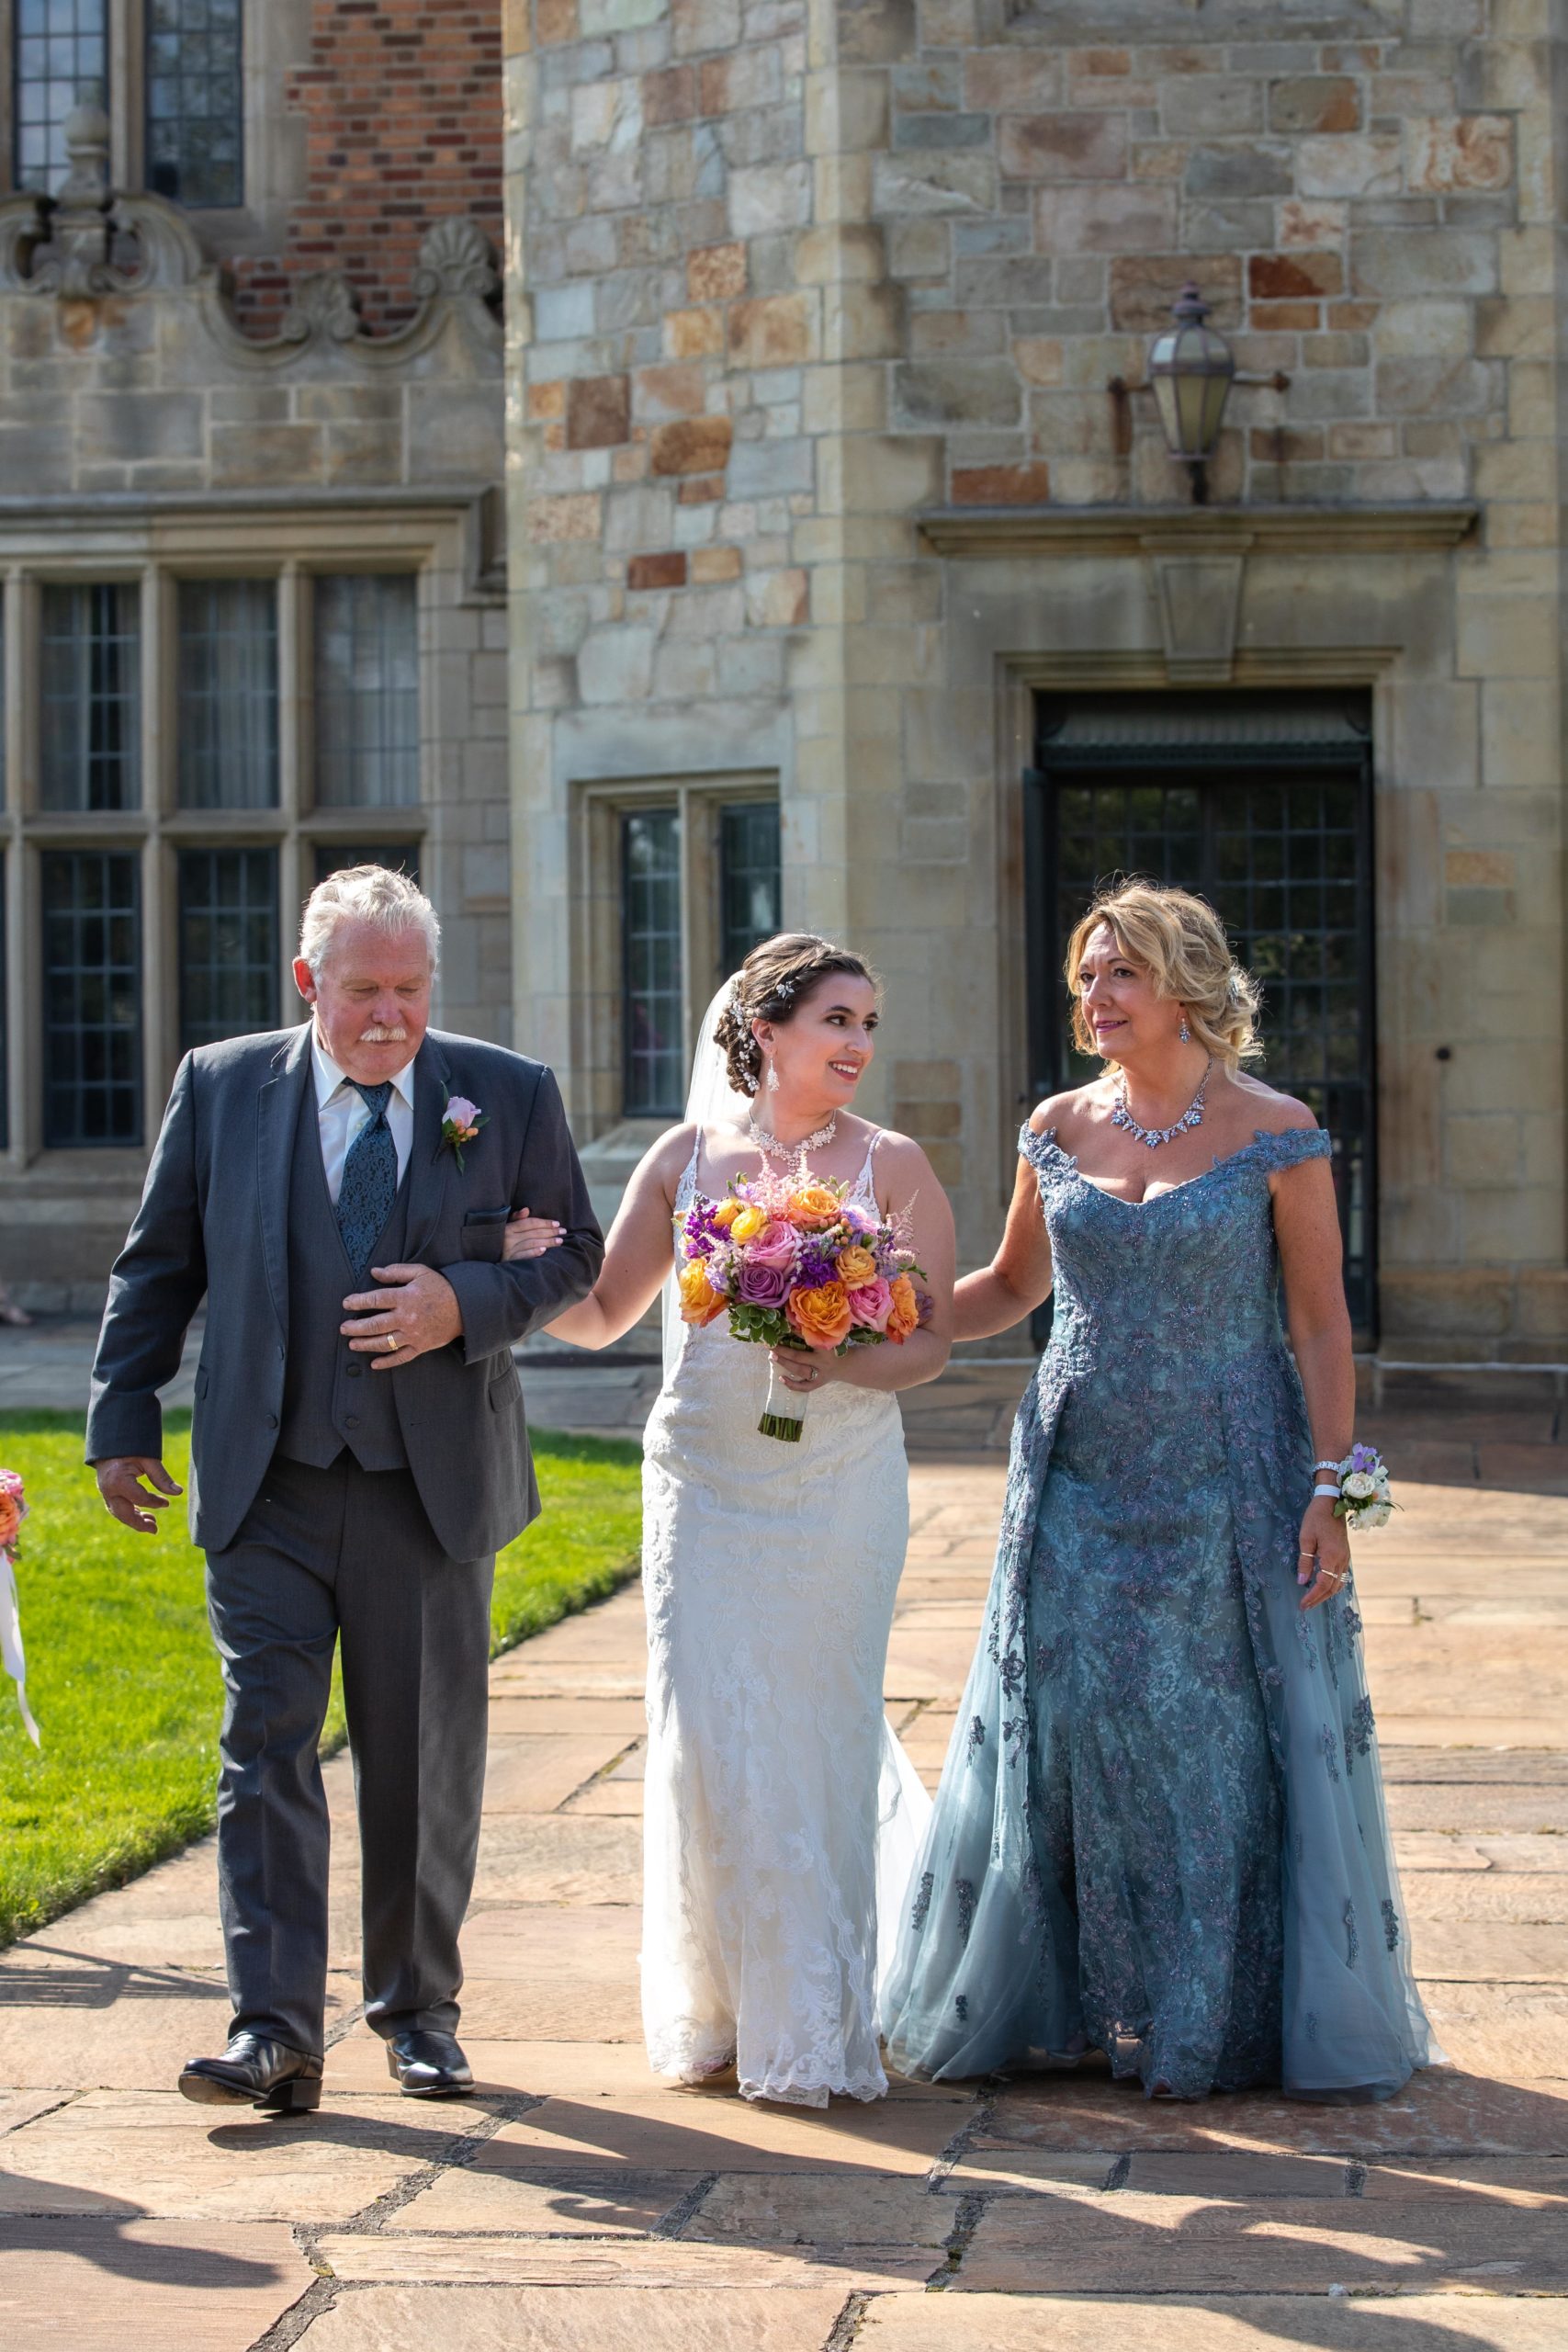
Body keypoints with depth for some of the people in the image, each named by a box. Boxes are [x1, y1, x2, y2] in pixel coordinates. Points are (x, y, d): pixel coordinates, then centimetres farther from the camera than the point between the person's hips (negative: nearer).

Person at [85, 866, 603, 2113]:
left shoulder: (510, 1095, 2)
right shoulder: (221, 1087, 4)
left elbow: (573, 1256, 7)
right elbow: (158, 1266, 10)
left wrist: (466, 1305, -12)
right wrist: (124, 1424, 6)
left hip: (434, 1489, 0)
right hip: (268, 1492, 0)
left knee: (425, 1764, 8)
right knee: (266, 1745, -7)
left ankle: (420, 2009, 24)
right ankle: (275, 2032, -7)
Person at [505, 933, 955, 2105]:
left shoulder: (894, 1166, 1)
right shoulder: (687, 1157, 5)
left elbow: (933, 1338, 0)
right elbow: (600, 1314, 8)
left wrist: (841, 1364, -19)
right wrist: (521, 1259, -10)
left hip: (840, 1486, -1)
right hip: (705, 1481, 1)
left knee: (818, 1733, 1)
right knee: (706, 1737, -1)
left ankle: (814, 2022, 14)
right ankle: (718, 2005, 17)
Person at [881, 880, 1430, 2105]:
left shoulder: (1276, 1132, -5)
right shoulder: (1060, 1129, 7)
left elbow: (1322, 1321, -5)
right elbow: (1014, 1287, 18)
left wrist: (1327, 1486, -11)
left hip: (1225, 1487, -3)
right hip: (1081, 1484, 4)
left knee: (1223, 1745, 0)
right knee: (1069, 1722, 3)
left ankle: (1232, 2016, 14)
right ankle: (1071, 2002, 16)